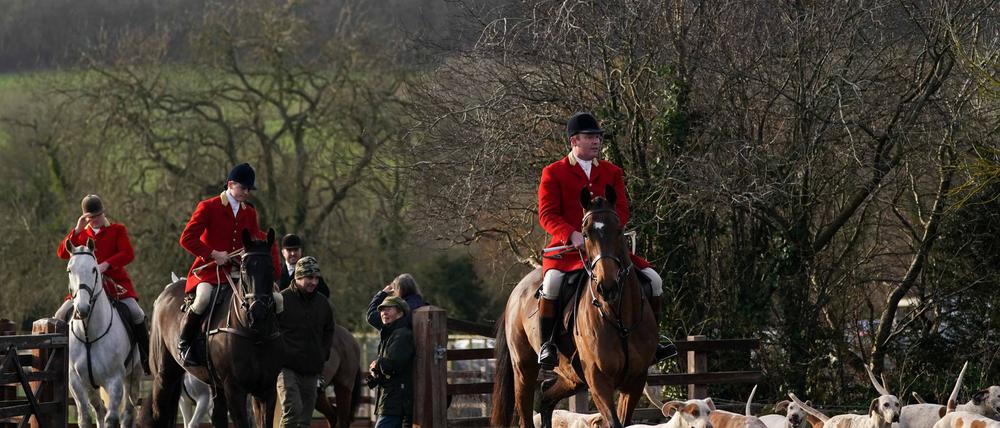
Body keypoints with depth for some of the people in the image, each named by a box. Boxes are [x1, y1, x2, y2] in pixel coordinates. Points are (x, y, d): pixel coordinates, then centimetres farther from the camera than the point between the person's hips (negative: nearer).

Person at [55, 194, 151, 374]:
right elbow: (62, 253, 2)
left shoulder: (117, 230, 6)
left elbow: (128, 253, -8)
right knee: (61, 315, -10)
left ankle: (146, 357, -13)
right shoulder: (80, 234, 15)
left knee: (135, 312, -24)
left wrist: (106, 264, -23)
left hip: (115, 282, -3)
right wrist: (77, 230, -7)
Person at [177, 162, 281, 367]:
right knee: (203, 298, -36)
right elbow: (187, 238, -8)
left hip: (240, 272, 6)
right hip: (209, 271, -5)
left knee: (277, 300, -6)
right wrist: (213, 254, -17)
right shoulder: (208, 207, -3)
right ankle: (185, 342, -14)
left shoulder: (249, 212, 14)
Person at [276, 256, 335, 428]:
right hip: (287, 367, -6)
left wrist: (323, 354, 11)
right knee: (292, 409, -21)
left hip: (312, 369, 6)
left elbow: (328, 331, 25)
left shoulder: (322, 303, 12)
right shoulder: (282, 299, -7)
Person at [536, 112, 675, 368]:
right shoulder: (553, 173, 4)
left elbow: (621, 211, 7)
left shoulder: (612, 173, 15)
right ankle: (546, 344, -23)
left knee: (652, 278, -8)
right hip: (566, 247, -4)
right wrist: (572, 235, -24)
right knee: (552, 280, -35)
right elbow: (547, 214, -5)